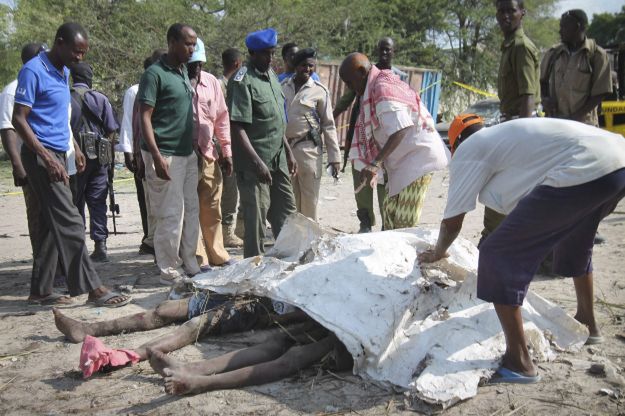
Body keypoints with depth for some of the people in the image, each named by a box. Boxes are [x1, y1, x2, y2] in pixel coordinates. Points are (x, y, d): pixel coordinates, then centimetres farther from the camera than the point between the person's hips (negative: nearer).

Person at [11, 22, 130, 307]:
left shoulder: (64, 73, 15)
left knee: (51, 224, 9)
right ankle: (93, 288, -7)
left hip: (56, 155, 9)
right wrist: (48, 159, -21)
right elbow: (19, 119, -15)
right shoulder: (33, 71, -12)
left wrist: (74, 149, 19)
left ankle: (40, 290, 16)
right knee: (70, 223, -10)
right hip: (41, 156, -9)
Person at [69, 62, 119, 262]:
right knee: (97, 201, 4)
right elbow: (111, 129, -1)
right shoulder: (100, 99, 1)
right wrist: (108, 154, 9)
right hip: (98, 156, 0)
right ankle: (100, 244, -2)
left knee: (75, 202, 10)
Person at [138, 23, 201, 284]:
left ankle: (189, 264, 23)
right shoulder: (154, 74, -10)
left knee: (191, 211, 12)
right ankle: (170, 271, 10)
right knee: (170, 215, -2)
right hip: (165, 156, -8)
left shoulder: (184, 71, 13)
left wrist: (196, 146, 17)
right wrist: (157, 156, -22)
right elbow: (144, 118, -14)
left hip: (187, 153, 8)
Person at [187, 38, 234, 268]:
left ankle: (216, 254, 25)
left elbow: (222, 117, 13)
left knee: (212, 208, 12)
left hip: (208, 155, 5)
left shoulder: (211, 82, 9)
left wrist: (226, 152, 11)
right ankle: (196, 257, 11)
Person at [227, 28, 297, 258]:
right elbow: (237, 127, -20)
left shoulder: (271, 75, 14)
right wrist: (257, 162, -24)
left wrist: (288, 152, 20)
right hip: (254, 163, -8)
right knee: (256, 217, -1)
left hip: (277, 159, 8)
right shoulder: (242, 81, -13)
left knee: (286, 212, 15)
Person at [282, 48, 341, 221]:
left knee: (309, 197, 1)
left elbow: (328, 125, -2)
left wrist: (334, 156, -6)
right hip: (284, 147, 3)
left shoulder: (319, 91, -2)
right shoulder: (283, 86, 8)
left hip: (308, 148, -3)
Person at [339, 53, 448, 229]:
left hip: (419, 157, -10)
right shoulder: (376, 87, 16)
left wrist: (375, 163, -33)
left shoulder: (382, 89, -16)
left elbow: (400, 130, -27)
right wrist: (376, 163, 11)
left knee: (404, 223, -10)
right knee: (390, 214, 10)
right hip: (407, 158, 10)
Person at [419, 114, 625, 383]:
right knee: (574, 239, 36)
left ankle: (519, 362, 1)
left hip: (583, 172, -10)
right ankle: (588, 324, 54)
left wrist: (437, 254, 31)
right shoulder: (504, 136, 32)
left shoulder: (467, 151, 8)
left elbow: (452, 222, 10)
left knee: (498, 255, -2)